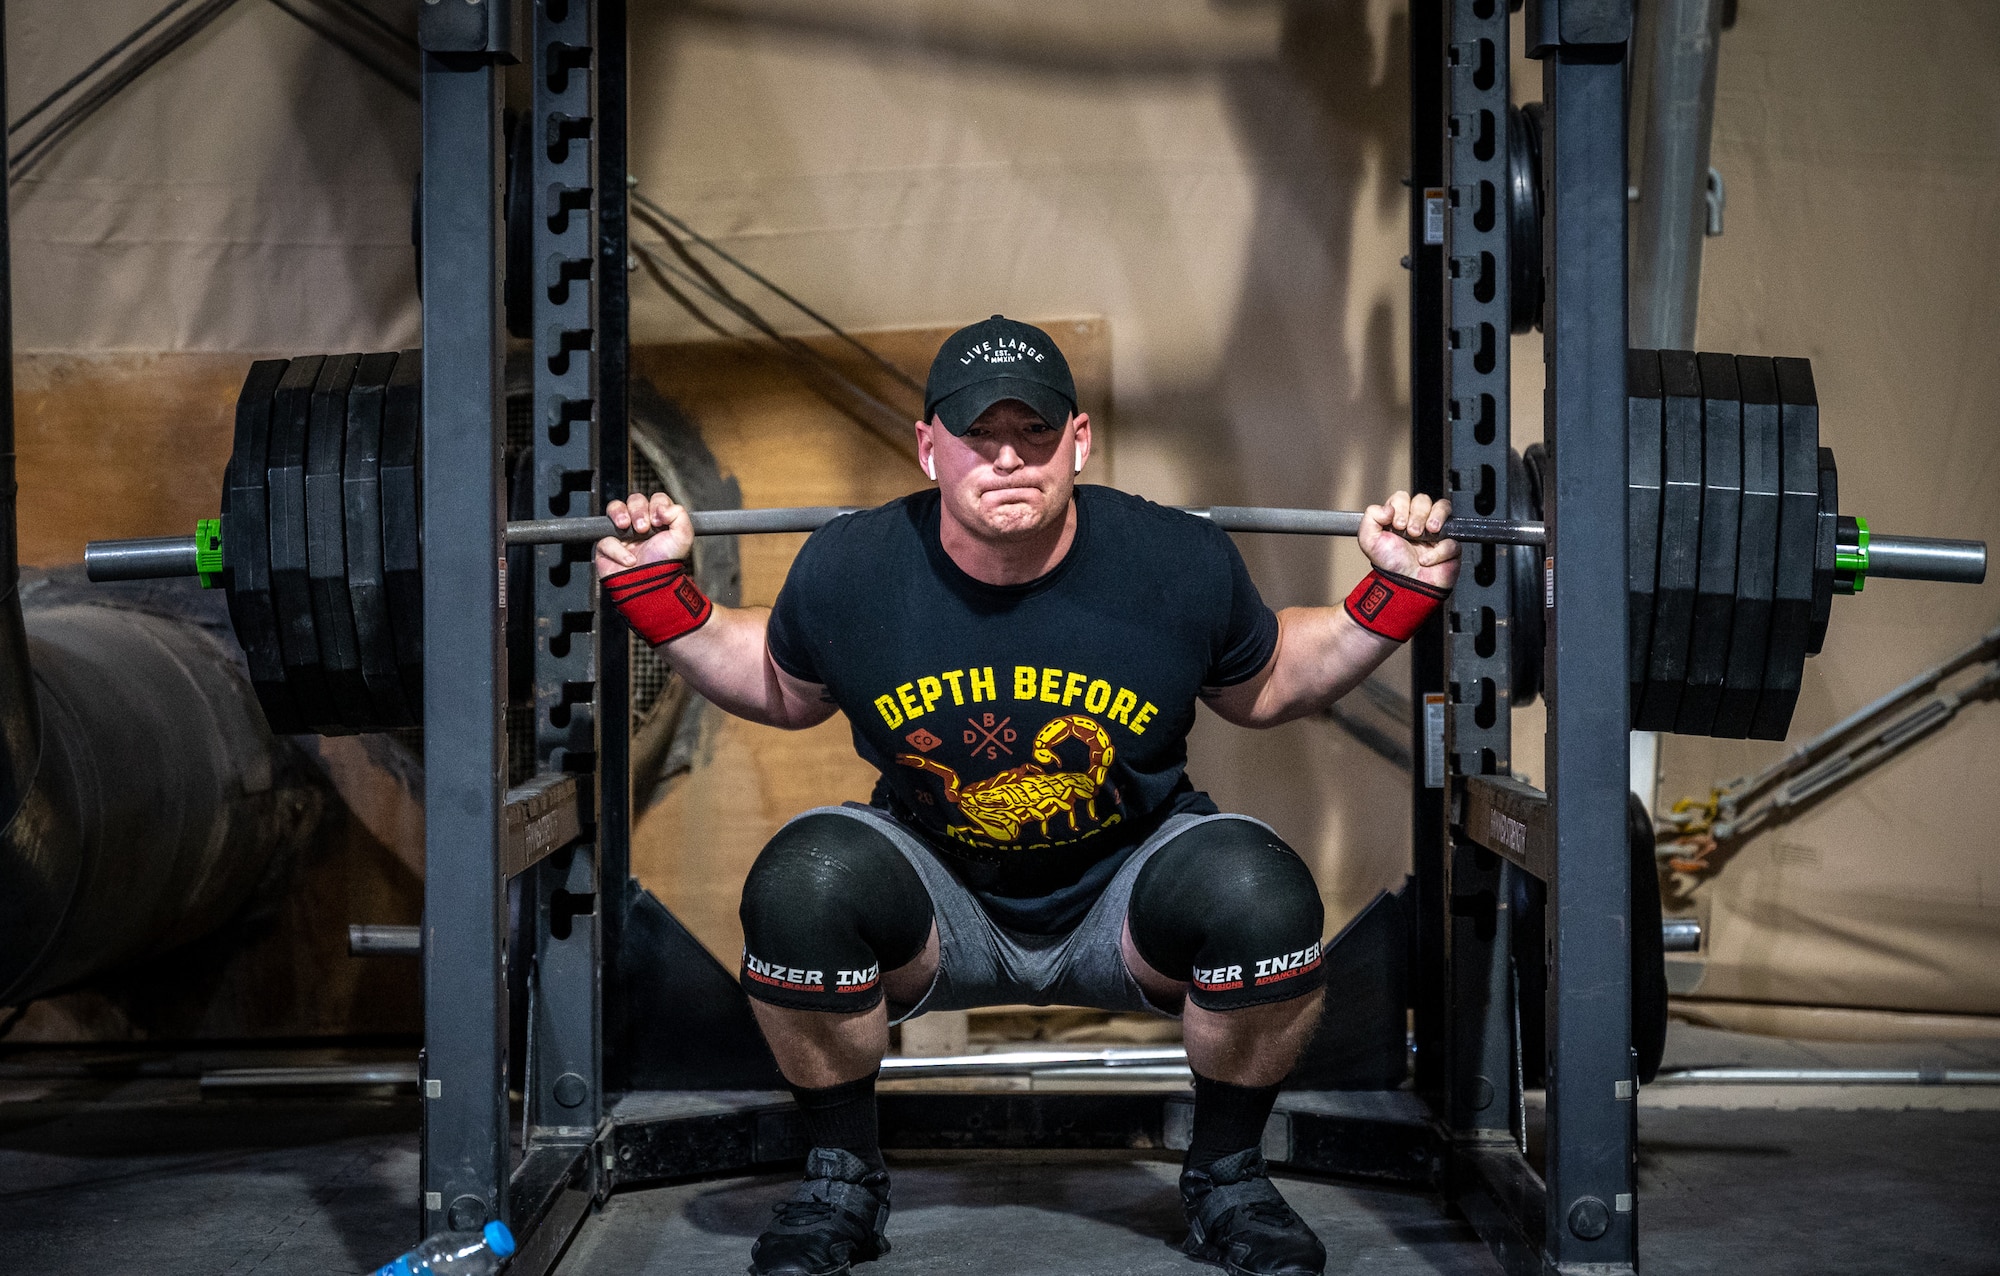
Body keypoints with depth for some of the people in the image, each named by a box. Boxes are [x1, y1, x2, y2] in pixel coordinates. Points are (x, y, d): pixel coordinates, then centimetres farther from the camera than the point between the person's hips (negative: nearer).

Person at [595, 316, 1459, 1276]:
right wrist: (659, 597, -4)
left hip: (1124, 899, 0)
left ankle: (1226, 1176, -3)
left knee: (1262, 898, -31)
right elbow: (784, 693, 8)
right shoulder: (848, 572, -14)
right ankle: (842, 1177, -4)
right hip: (936, 901, 0)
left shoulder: (1181, 564, -15)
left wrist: (1394, 597, -7)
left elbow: (1266, 689, 5)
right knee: (799, 890, -31)